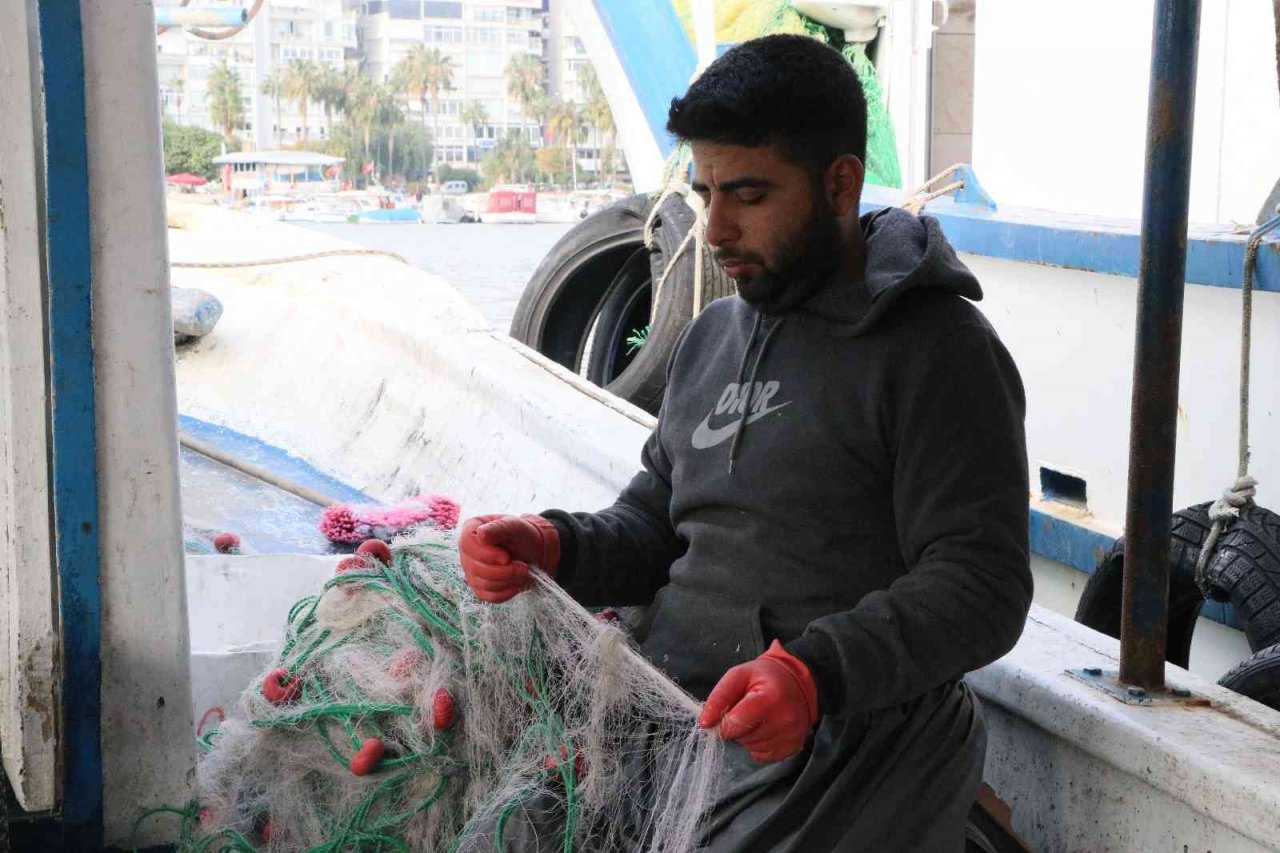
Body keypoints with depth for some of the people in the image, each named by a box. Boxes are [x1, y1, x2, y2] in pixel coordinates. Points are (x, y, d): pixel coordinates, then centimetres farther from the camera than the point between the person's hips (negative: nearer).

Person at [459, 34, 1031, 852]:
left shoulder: (937, 349, -8)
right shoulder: (714, 335, 16)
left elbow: (981, 586, -14)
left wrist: (816, 671, -28)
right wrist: (553, 546, 0)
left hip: (833, 754, -7)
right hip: (670, 732, 7)